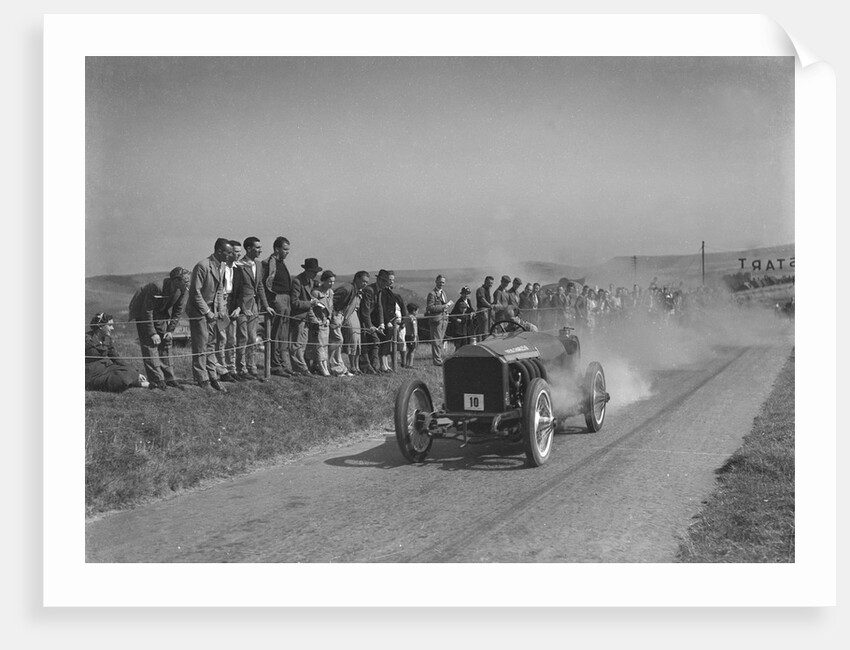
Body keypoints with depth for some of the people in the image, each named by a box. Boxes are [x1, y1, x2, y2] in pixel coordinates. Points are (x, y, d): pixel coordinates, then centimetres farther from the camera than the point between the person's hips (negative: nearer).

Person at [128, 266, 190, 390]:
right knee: (150, 344, -12)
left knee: (166, 343, 3)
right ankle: (156, 380, -12)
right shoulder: (156, 287, -36)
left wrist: (171, 330, -9)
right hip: (142, 312, -6)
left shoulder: (184, 291, -18)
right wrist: (152, 333, -27)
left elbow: (178, 311, -5)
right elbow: (147, 311, -29)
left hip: (162, 314, 6)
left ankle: (169, 378, 8)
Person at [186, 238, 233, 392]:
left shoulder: (221, 266, 5)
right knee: (201, 346, -2)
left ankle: (213, 378, 16)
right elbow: (195, 292, -19)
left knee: (211, 345, 11)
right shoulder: (202, 266, -21)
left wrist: (221, 309, 3)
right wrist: (207, 312, -18)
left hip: (211, 311, 8)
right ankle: (202, 379, 6)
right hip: (198, 311, -8)